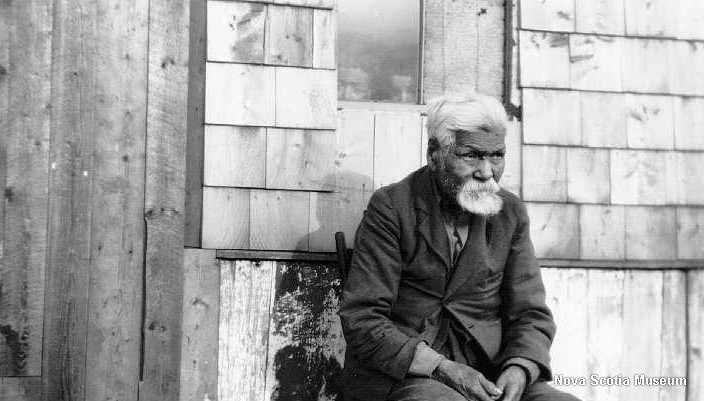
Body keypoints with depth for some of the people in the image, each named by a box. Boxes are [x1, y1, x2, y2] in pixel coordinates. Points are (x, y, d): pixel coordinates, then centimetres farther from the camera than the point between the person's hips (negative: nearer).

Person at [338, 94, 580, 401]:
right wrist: (441, 367, -19)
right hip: (400, 373, -4)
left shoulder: (511, 214, 9)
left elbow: (530, 315, 9)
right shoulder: (390, 207, -5)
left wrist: (518, 370, -12)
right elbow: (361, 320, -10)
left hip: (486, 374, 4)